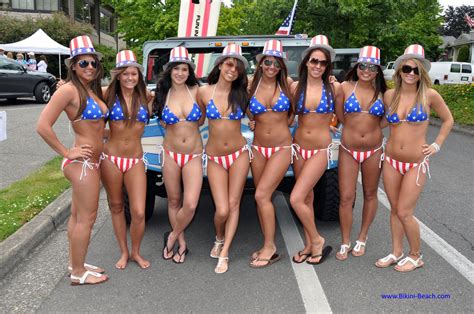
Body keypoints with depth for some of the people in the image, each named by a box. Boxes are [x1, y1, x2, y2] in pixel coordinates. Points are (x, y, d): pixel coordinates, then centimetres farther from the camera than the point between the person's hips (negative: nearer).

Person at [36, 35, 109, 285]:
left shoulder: (93, 90, 11)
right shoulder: (69, 90, -15)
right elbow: (43, 126, -21)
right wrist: (67, 153, -16)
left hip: (91, 162, 9)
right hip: (82, 162, -8)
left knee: (77, 215, 17)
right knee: (87, 218, 0)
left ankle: (75, 264, 31)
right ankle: (78, 273, 14)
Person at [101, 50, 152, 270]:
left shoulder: (145, 97, 3)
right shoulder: (109, 95, -1)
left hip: (136, 160, 1)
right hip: (111, 158, 0)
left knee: (138, 212, -4)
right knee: (116, 207, 12)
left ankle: (135, 252, 21)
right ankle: (123, 252, 30)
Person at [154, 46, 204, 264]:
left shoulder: (195, 91, -4)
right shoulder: (163, 94, 0)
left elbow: (201, 119, 6)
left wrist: (185, 125, -1)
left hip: (194, 155, -1)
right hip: (171, 153, 2)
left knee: (190, 205, -11)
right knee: (174, 201, 11)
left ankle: (172, 237, 16)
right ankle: (181, 243, 29)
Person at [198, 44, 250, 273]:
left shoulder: (241, 94, 0)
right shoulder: (204, 92, -3)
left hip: (239, 154, 1)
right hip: (215, 158, -1)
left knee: (234, 204, 2)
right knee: (222, 210, -7)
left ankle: (224, 254, 13)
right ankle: (219, 239, 26)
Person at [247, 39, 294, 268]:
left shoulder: (287, 84, -3)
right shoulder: (252, 85, 3)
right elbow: (249, 115, 11)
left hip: (281, 148, -4)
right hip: (258, 148, 4)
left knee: (261, 195, -13)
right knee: (262, 198, 8)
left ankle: (269, 248, 2)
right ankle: (268, 246, 21)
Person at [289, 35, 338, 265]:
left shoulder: (334, 88, -5)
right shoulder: (295, 87, -1)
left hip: (321, 149, -3)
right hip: (299, 147, 3)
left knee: (296, 199, -12)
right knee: (307, 197, 13)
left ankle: (318, 241, 9)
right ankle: (310, 244, 27)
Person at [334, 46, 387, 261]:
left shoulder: (382, 92, 1)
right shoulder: (345, 87, -4)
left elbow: (385, 120, 9)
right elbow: (340, 117, 1)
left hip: (374, 150, 2)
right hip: (348, 150, -1)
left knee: (370, 195, 13)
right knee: (346, 198, 0)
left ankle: (362, 239, 31)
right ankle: (345, 243, 17)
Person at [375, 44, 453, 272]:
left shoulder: (429, 95, -7)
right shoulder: (389, 95, 1)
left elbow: (448, 120, 7)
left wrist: (437, 145, 2)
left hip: (417, 163, -3)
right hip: (391, 161, 4)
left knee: (404, 213, -3)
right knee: (395, 209, 12)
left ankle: (416, 256, 19)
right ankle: (396, 252, 28)